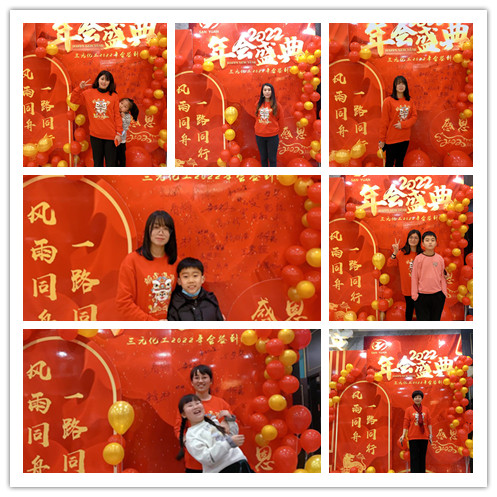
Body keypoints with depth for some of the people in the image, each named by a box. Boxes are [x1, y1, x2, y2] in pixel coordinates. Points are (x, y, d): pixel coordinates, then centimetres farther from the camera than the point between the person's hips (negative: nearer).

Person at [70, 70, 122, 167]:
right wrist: (80, 88, -7)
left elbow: (117, 115, 0)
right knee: (97, 162, 11)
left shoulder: (114, 96, 0)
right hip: (95, 135, 2)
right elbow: (73, 100, 7)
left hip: (111, 135, -1)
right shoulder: (89, 93, 4)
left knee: (110, 163, 4)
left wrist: (119, 133, -4)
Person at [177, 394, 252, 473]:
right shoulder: (190, 436, -4)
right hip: (222, 470, -6)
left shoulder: (214, 422, 15)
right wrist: (229, 443, -24)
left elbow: (234, 435, 25)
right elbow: (207, 458, -17)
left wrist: (230, 419, 10)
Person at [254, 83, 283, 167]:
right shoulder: (259, 104, 4)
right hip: (259, 136, 3)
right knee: (263, 158, 13)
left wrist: (275, 129, 9)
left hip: (272, 136, -3)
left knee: (272, 159, 3)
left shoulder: (276, 105, -4)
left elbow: (280, 120, 3)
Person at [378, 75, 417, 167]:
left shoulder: (409, 101, 6)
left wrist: (403, 124, -15)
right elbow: (384, 122, -8)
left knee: (400, 162, 15)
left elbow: (414, 116, 3)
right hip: (391, 138, -4)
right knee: (389, 163, 4)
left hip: (404, 138, 4)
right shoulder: (388, 101, -9)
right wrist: (382, 139, -8)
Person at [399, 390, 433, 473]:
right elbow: (406, 424, 2)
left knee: (422, 457, 5)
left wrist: (430, 434, 2)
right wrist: (403, 435, -7)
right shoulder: (409, 409, 3)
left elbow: (429, 423, 11)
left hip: (424, 437, 2)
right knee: (414, 458, -4)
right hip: (413, 437, -2)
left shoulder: (425, 409, 10)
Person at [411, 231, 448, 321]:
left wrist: (444, 292, 7)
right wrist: (414, 294, -3)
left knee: (435, 319, 11)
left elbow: (442, 276, 9)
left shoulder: (440, 258, 3)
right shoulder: (418, 258, -4)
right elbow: (414, 277, -2)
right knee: (423, 319, 1)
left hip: (437, 295, 2)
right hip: (422, 295, -2)